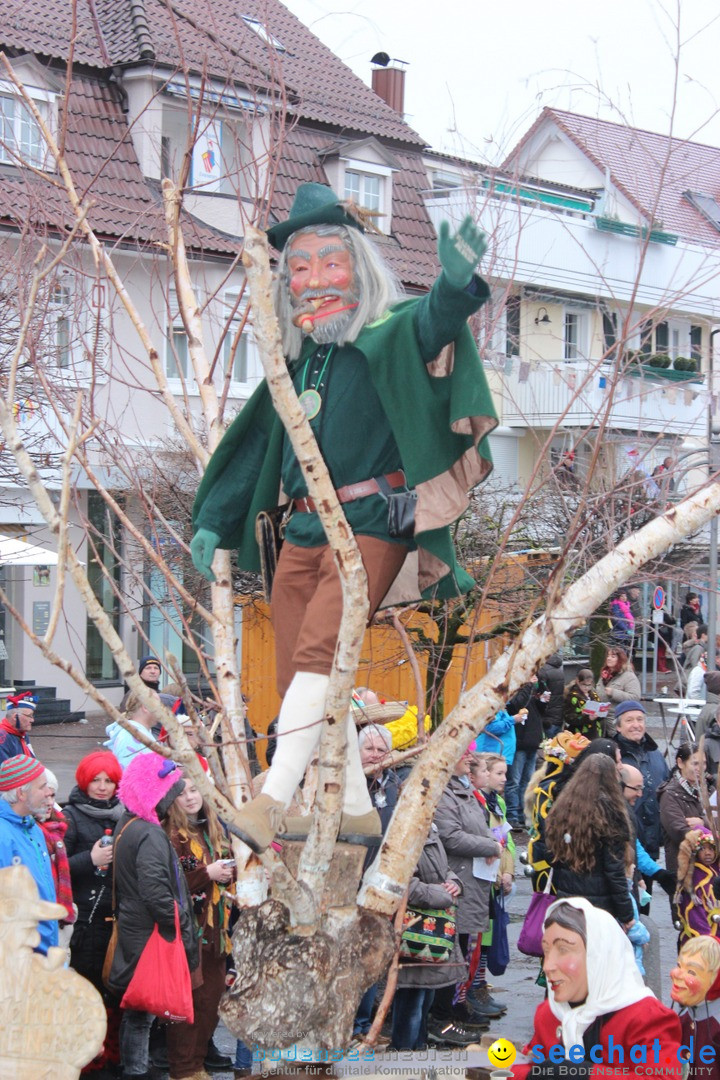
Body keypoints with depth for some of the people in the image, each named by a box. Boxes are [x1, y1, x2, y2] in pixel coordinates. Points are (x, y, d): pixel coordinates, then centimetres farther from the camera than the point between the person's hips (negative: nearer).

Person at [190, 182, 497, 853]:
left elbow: (435, 323, -27)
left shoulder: (389, 338, -4)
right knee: (298, 673, 5)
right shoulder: (297, 359, 15)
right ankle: (355, 810, 14)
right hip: (304, 530, 7)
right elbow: (257, 443, 22)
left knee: (317, 651, -21)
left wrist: (457, 286, -50)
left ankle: (272, 800, -24)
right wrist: (212, 521, 18)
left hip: (372, 523, -7)